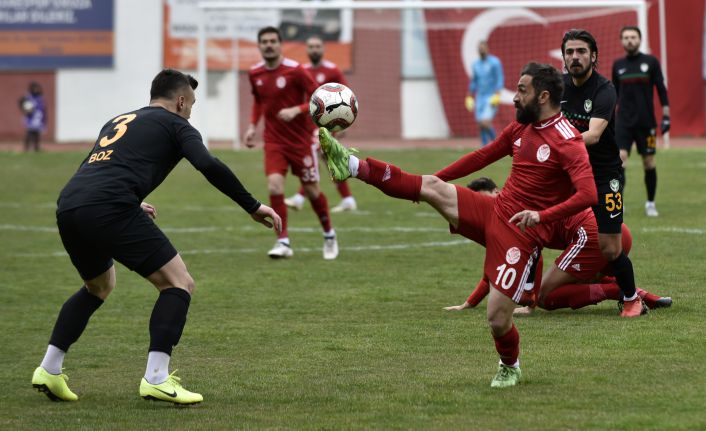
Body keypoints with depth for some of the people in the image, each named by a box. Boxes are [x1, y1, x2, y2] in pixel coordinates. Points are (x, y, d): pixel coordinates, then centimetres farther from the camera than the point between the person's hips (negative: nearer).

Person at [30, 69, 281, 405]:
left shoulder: (118, 122, 33)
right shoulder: (175, 125, 12)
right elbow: (209, 166, -5)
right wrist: (253, 207, 0)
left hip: (67, 206, 8)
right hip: (110, 210, -8)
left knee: (99, 286, 32)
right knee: (179, 283, 1)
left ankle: (49, 370, 25)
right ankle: (156, 379, -11)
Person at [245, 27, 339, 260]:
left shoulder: (294, 70, -14)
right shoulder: (255, 74, 2)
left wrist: (296, 110, -27)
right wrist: (252, 125, 8)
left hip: (300, 141, -3)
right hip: (274, 142, 3)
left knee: (311, 190, 7)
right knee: (274, 186, -17)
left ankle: (329, 236, 31)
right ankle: (283, 242, -10)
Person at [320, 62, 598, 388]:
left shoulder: (568, 143, -16)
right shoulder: (520, 128, 9)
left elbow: (587, 195, -27)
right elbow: (483, 156, 22)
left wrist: (541, 215, -38)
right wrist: (436, 178, 24)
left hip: (522, 232, -7)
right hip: (494, 210, 7)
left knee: (497, 319, -9)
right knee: (432, 187, -11)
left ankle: (509, 367, 21)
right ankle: (352, 166, -9)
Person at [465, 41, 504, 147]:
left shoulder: (495, 62, -8)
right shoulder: (476, 64, 10)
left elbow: (500, 80, -10)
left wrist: (496, 96, -20)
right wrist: (470, 98, 16)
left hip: (491, 98, -6)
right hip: (480, 98, 6)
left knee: (485, 123, -19)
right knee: (481, 125, 3)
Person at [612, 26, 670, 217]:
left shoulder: (651, 62, 0)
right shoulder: (618, 65, 7)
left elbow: (661, 90, 1)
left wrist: (666, 116, -3)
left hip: (646, 122, -1)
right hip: (623, 121, 1)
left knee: (649, 163, 5)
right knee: (620, 158, -15)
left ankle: (650, 203, 20)